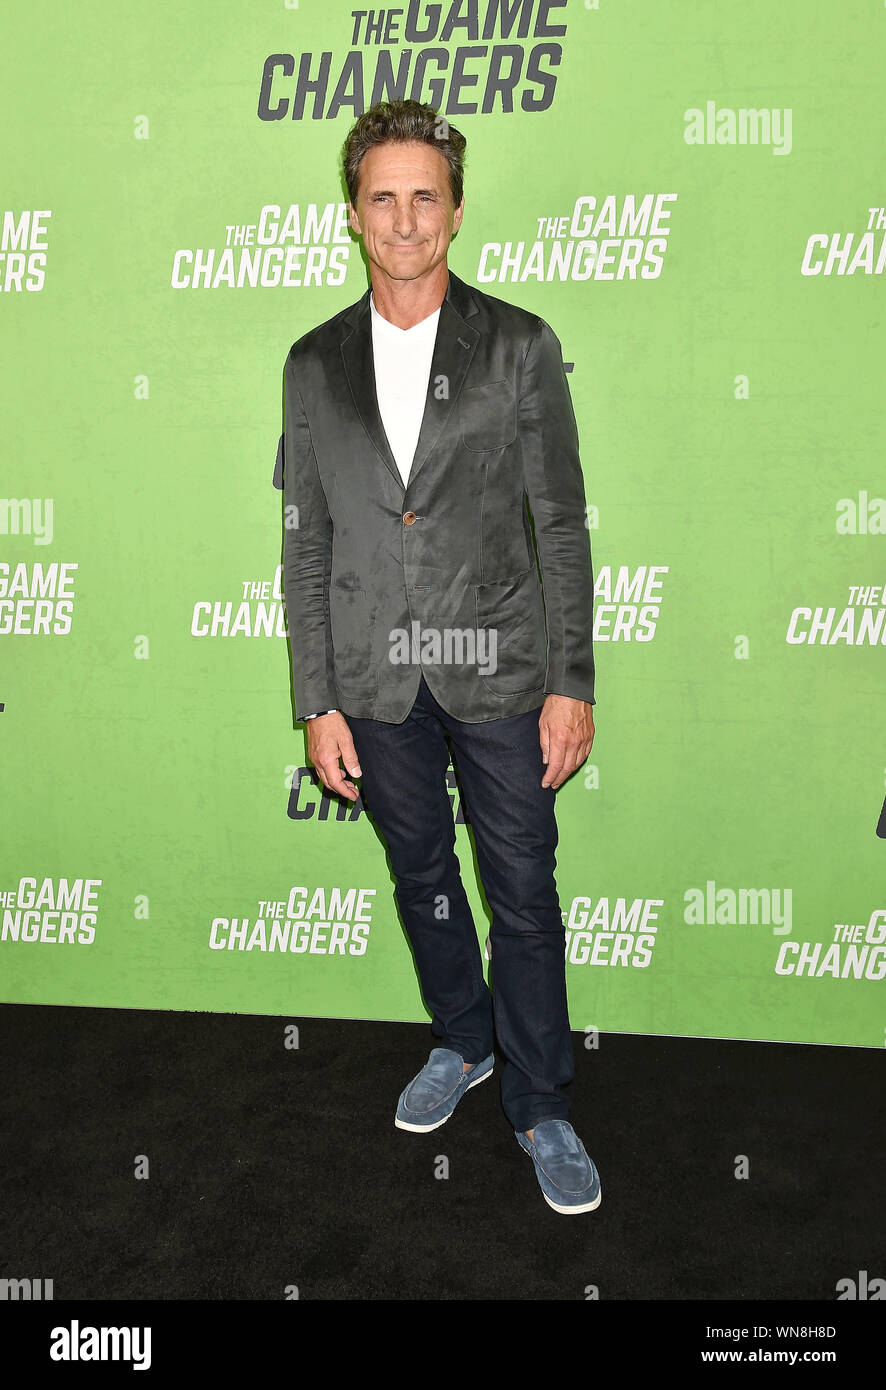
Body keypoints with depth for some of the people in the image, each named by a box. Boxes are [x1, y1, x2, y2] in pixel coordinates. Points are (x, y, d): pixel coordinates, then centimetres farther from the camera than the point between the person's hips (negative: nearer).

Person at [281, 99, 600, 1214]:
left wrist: (571, 683, -7)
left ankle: (539, 1107, 25)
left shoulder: (521, 346, -3)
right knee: (422, 879, 18)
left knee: (524, 897, 5)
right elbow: (305, 544, 4)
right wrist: (317, 702, 0)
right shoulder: (314, 364, 4)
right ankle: (461, 1043, 42)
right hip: (376, 684, 3)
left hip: (497, 671, -2)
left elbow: (562, 525, -3)